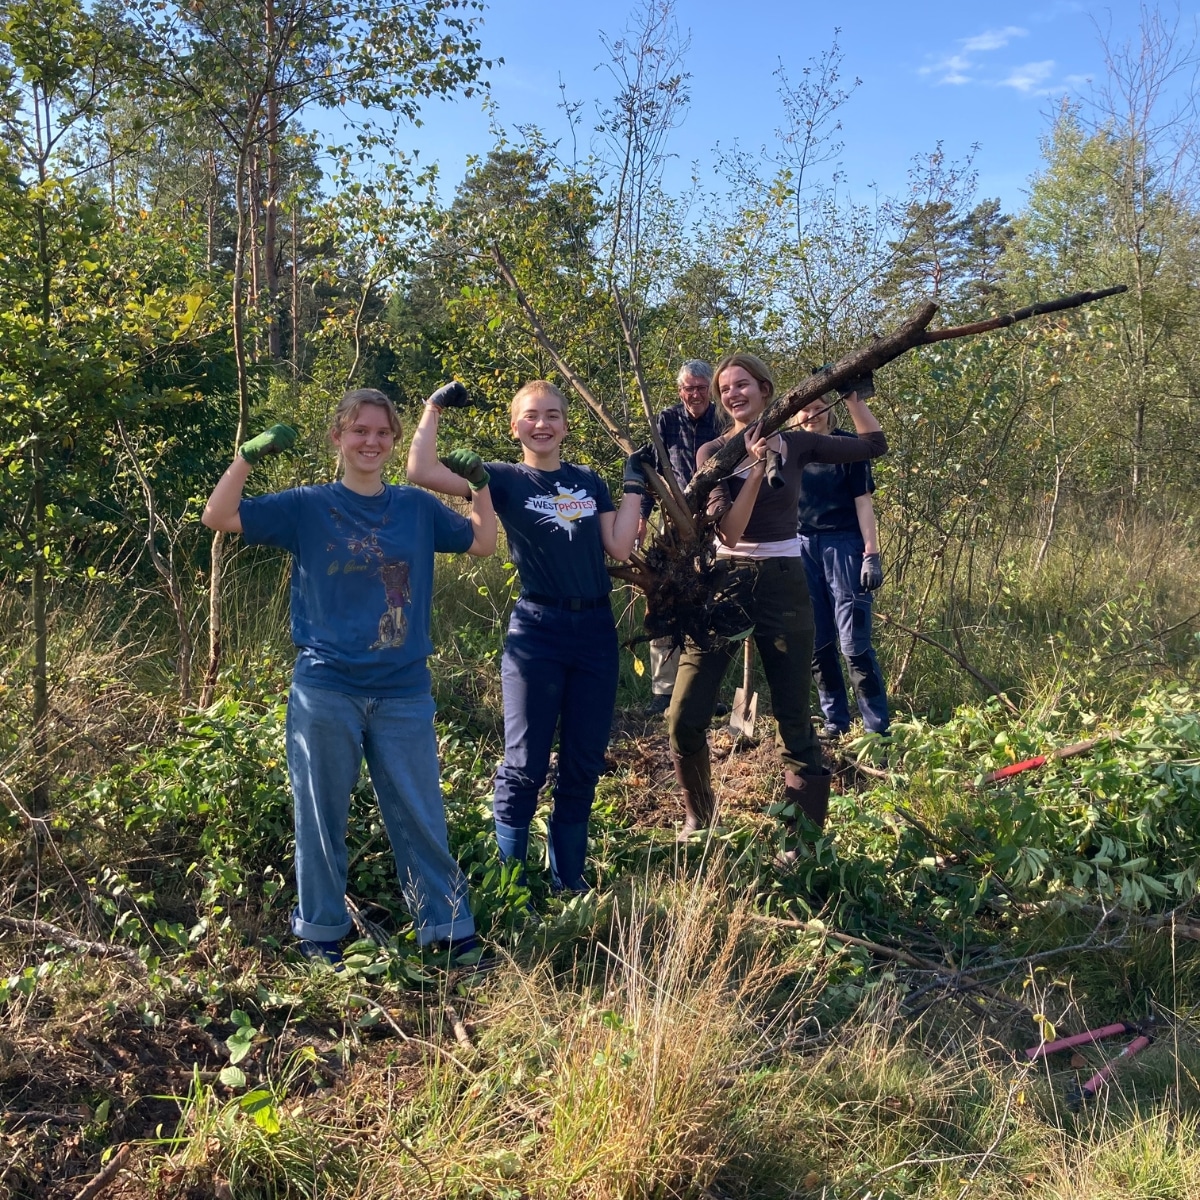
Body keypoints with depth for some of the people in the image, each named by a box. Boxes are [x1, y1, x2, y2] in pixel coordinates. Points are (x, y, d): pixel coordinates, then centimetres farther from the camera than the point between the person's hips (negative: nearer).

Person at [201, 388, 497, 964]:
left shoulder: (417, 507, 8)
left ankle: (451, 932, 17)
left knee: (421, 817, 6)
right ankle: (319, 932, 24)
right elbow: (218, 516, -4)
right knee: (322, 818, 9)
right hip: (325, 690, -1)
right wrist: (250, 455, -13)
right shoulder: (308, 506, 1)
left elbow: (482, 542, 16)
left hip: (404, 694, 2)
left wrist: (480, 481, 7)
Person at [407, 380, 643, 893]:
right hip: (536, 631, -4)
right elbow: (421, 471, -12)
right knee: (524, 765, 0)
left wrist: (634, 487, 7)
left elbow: (620, 548, 3)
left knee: (584, 764, 10)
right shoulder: (505, 480, 0)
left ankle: (567, 878, 24)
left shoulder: (589, 481, 12)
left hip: (596, 629, 4)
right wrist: (434, 408, -6)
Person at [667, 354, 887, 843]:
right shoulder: (712, 452, 0)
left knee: (793, 719, 3)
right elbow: (729, 530, -12)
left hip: (783, 585, 0)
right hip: (725, 582, 0)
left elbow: (875, 445, 10)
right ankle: (698, 816, 21)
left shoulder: (795, 444, 3)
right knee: (684, 718, -4)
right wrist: (757, 468, -21)